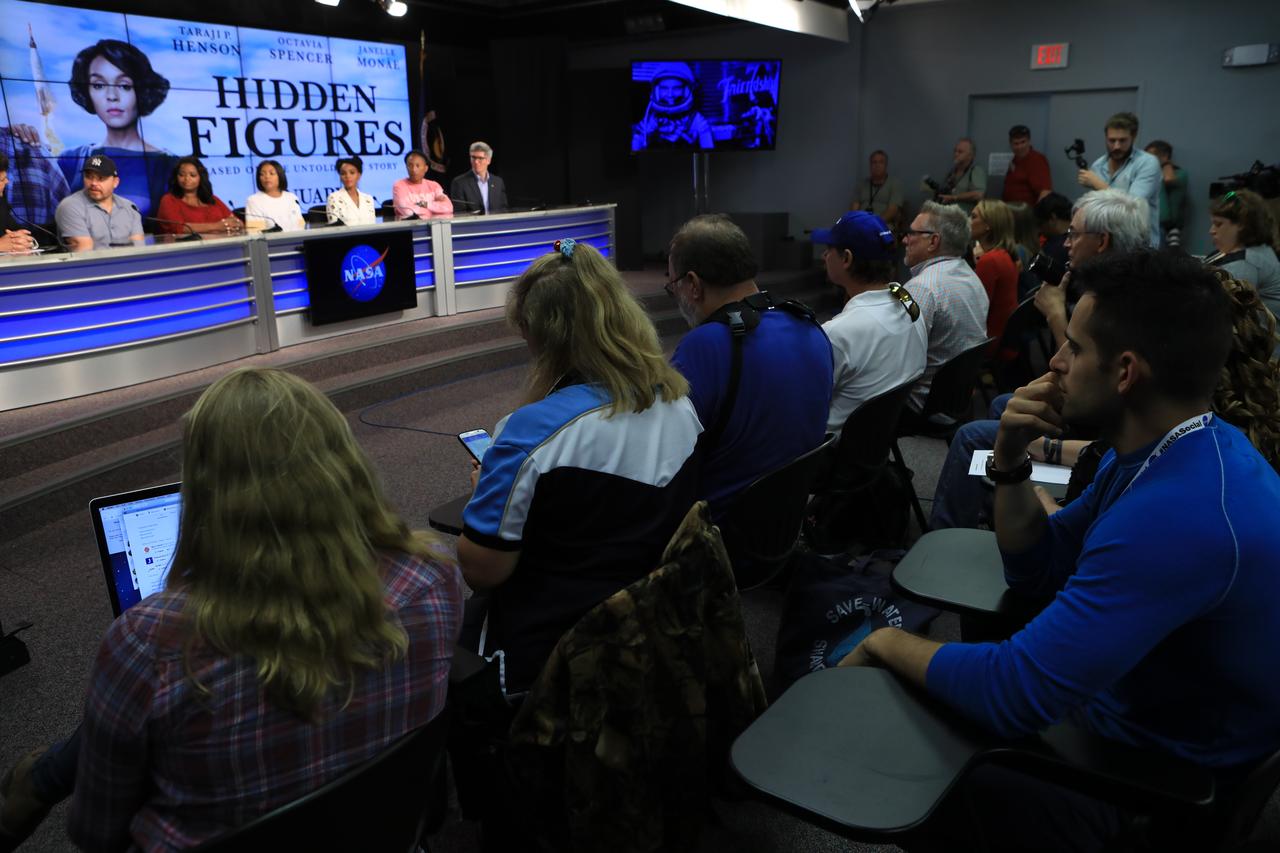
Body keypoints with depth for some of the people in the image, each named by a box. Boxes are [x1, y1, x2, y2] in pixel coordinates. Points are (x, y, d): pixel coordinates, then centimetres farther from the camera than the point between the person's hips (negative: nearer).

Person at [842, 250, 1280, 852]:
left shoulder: (1178, 513, -36)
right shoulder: (1170, 450, -2)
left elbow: (1012, 695, -34)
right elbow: (1035, 570, 5)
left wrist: (890, 642, -16)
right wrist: (1009, 459, -11)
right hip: (1122, 705, 8)